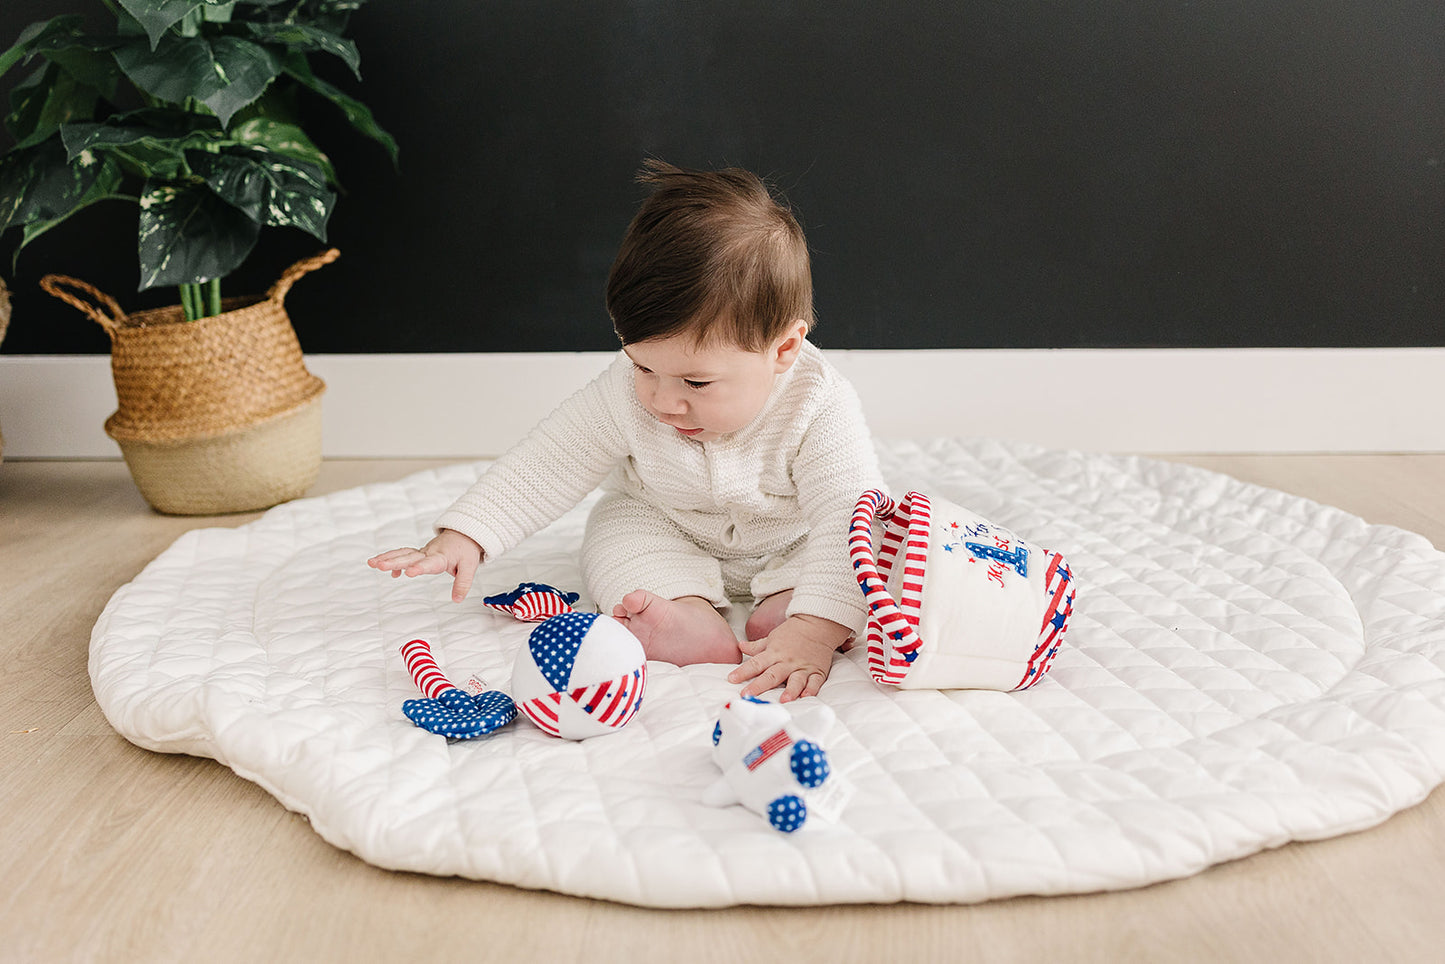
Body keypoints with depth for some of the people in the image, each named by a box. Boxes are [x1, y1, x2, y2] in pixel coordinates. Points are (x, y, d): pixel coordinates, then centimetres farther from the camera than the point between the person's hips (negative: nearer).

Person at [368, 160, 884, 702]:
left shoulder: (820, 408, -36)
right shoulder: (625, 394, -27)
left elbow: (847, 521, -41)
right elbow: (547, 465, -21)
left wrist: (814, 633, -53)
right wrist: (463, 537, -31)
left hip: (790, 544, -1)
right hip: (671, 535, 2)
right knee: (617, 527, -23)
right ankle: (691, 615, -37)